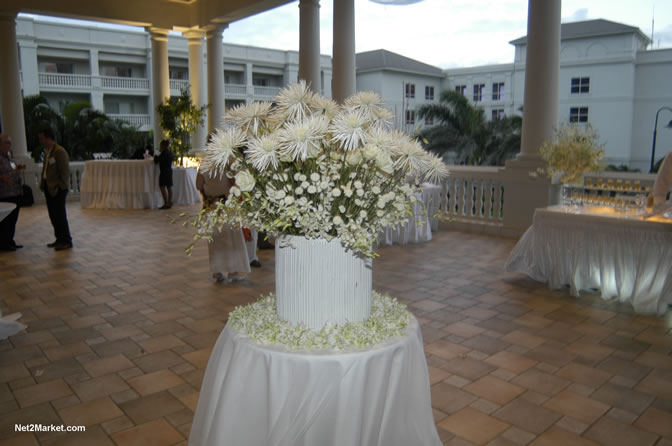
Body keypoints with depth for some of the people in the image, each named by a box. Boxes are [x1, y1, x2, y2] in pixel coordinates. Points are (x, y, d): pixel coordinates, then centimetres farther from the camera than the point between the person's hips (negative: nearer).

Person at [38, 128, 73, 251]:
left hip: (57, 189, -9)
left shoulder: (59, 151, -14)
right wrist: (43, 184, 11)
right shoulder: (47, 151, 14)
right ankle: (60, 239, 23)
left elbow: (65, 171, -17)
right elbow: (45, 170, 19)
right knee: (53, 215, 13)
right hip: (48, 188, 9)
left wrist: (60, 187, -17)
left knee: (60, 215, -4)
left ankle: (66, 241, 3)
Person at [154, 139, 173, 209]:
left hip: (164, 172, -9)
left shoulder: (164, 152, -14)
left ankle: (166, 203, -11)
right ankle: (170, 203, 14)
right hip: (170, 170, 9)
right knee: (169, 187, 10)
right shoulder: (170, 152, 12)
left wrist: (156, 156, 10)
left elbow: (156, 161, -11)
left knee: (162, 187, -7)